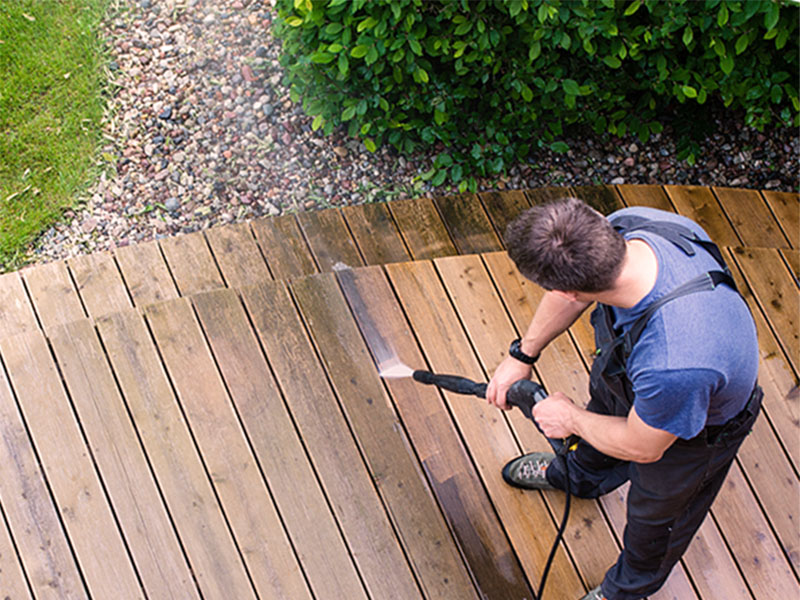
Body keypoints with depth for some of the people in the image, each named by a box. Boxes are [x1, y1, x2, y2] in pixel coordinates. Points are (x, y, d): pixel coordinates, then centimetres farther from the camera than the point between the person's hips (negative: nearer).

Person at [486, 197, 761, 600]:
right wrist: (521, 355, 1)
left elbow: (641, 446, -28)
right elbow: (572, 293, -10)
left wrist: (571, 419, -10)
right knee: (603, 403, 37)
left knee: (657, 510, 25)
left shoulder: (674, 365, -52)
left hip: (693, 430, -6)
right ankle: (579, 476, 74)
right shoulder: (624, 226, -35)